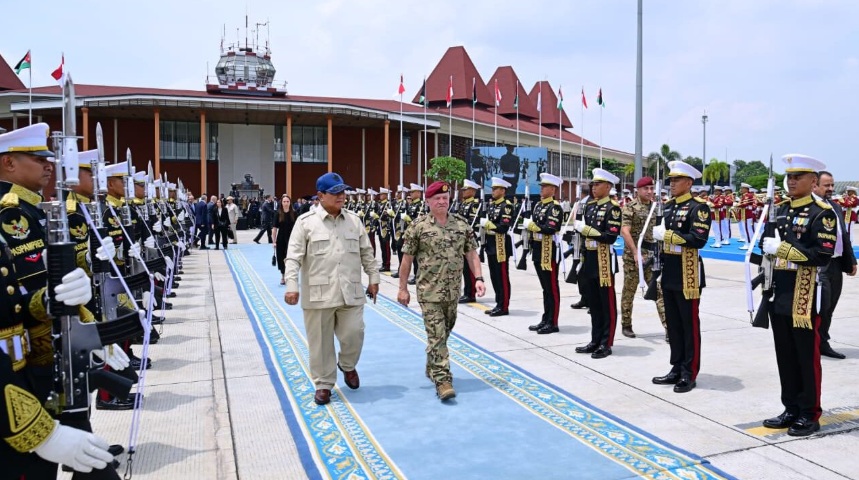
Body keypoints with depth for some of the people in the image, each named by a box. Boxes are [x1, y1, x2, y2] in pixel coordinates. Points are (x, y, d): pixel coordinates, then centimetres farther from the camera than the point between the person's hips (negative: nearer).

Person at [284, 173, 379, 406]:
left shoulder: (354, 220, 9)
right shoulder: (306, 221, -2)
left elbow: (367, 252, 15)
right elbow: (294, 257, -6)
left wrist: (374, 278, 13)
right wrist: (291, 286, -14)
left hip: (350, 292, 3)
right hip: (318, 293, -2)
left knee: (353, 334, 1)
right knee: (320, 341, 6)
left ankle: (347, 365, 34)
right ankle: (324, 384, 22)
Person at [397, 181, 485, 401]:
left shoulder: (462, 224, 3)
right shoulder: (418, 226, -7)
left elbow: (472, 253, 6)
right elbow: (407, 259, -3)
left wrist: (478, 278, -6)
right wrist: (403, 288, -4)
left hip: (453, 291, 5)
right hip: (429, 292, -4)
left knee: (444, 333, 18)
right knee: (437, 336, -6)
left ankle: (432, 368, 38)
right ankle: (442, 380, -2)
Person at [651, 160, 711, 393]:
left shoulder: (698, 207, -10)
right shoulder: (668, 206, 14)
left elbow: (699, 239, -21)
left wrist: (668, 235, -22)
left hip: (687, 274, -8)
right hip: (669, 273, 8)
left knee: (689, 325, 1)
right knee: (673, 324, 13)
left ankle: (689, 374, 8)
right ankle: (677, 369, 22)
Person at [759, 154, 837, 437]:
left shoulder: (822, 212, -8)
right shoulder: (781, 210, 13)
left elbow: (823, 254, -18)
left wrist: (782, 248, -21)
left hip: (805, 297, -7)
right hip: (779, 295, 7)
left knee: (807, 357, 2)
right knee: (785, 356, 12)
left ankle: (809, 415, 13)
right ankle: (791, 410, 23)